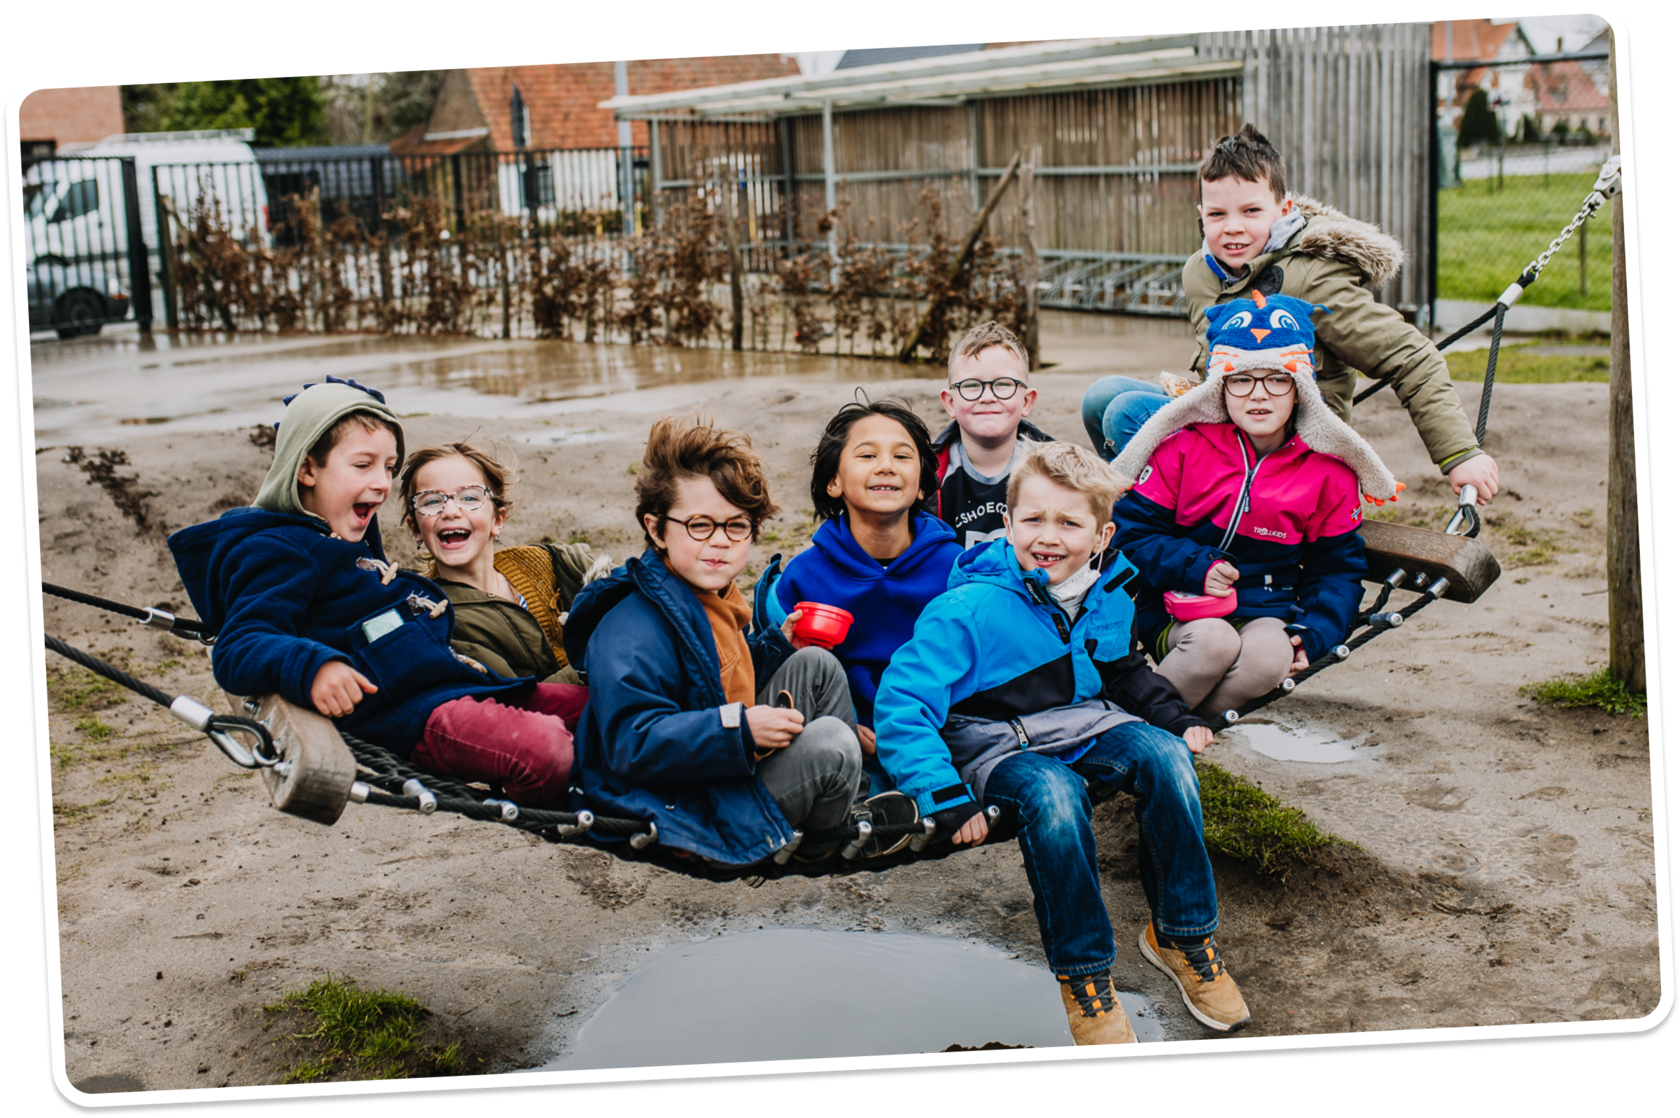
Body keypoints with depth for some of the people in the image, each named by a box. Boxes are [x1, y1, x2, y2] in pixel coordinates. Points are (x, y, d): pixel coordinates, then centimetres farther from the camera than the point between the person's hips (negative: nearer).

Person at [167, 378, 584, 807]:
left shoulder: (356, 543, 26)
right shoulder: (277, 550, -6)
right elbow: (238, 648, -19)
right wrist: (311, 666, -36)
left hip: (465, 680, 10)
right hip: (411, 713, -10)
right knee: (547, 754, -30)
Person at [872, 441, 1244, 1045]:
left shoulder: (1106, 597, 2)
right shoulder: (970, 608, -19)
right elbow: (900, 703, -22)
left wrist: (1176, 718, 9)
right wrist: (946, 795, -29)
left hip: (1087, 723, 5)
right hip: (1001, 743, -5)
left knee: (1164, 755, -24)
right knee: (1055, 797, -37)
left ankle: (1182, 935, -6)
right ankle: (1082, 973, -19)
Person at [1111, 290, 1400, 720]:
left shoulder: (1329, 471, 3)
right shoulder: (1183, 447, -2)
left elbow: (1338, 567, 11)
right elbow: (1130, 530, 0)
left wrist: (1313, 636, -6)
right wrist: (1193, 567, -16)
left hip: (1269, 613, 2)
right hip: (1179, 613, -2)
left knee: (1269, 657, -33)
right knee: (1213, 643, -36)